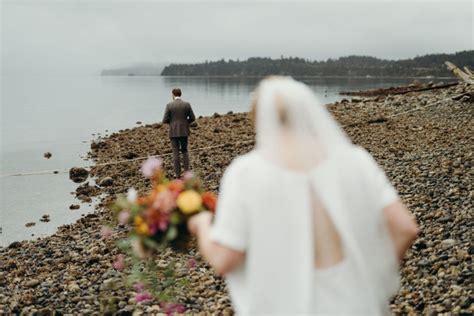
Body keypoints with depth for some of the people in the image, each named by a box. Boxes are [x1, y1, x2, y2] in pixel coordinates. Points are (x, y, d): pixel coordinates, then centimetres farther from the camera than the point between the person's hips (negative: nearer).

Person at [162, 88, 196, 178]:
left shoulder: (169, 105, -7)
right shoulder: (187, 104, -2)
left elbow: (165, 120, -8)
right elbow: (192, 118, 0)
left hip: (173, 132, -2)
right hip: (184, 132, 2)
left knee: (176, 153, 4)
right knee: (184, 151, 15)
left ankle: (178, 174, 4)